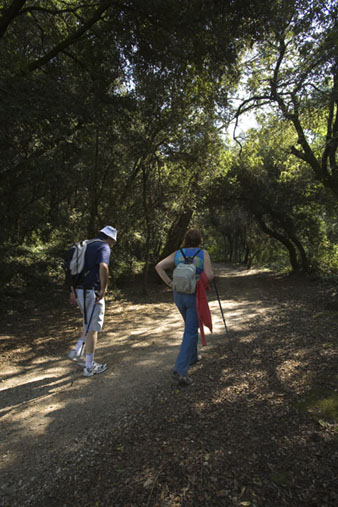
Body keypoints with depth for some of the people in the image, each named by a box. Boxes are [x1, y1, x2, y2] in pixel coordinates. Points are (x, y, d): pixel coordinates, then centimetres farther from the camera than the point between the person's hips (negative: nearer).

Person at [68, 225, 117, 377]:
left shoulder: (86, 246, 17)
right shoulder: (104, 247, -9)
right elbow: (103, 267, -28)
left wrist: (74, 289, 24)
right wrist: (103, 289, -19)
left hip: (79, 291, 8)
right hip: (92, 292, -8)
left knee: (91, 324, 25)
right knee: (92, 328, 2)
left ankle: (77, 351, 21)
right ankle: (89, 367, 12)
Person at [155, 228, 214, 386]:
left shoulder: (177, 254, 2)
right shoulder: (203, 254, -9)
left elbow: (159, 266, -7)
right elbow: (209, 276, -17)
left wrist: (170, 283, -3)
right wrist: (210, 271, 6)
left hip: (178, 295, 5)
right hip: (195, 296, -5)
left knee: (191, 326, 26)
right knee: (191, 332, -1)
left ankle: (192, 356, 39)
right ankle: (180, 370, -8)